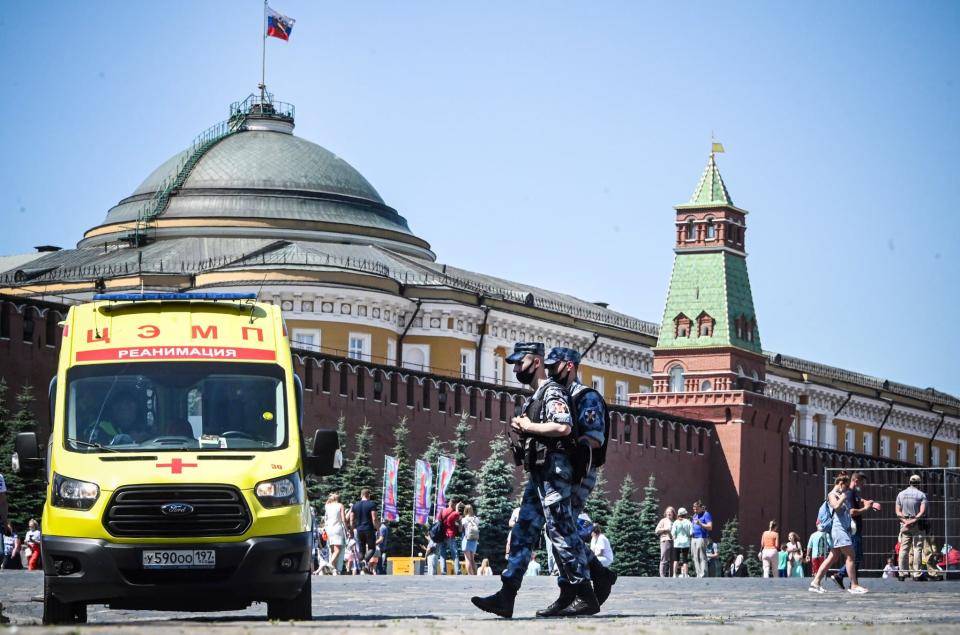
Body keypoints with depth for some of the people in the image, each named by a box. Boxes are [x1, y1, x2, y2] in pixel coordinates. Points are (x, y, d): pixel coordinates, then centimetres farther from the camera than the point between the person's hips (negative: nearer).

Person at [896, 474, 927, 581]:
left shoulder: (901, 494, 8)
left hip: (904, 524, 3)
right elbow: (922, 512, -14)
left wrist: (905, 520, -7)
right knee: (917, 549, -1)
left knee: (904, 549, 6)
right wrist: (914, 520, -14)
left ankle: (902, 573, 4)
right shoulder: (921, 495, -4)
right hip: (918, 524, -3)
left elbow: (898, 511, 2)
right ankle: (917, 574, -4)